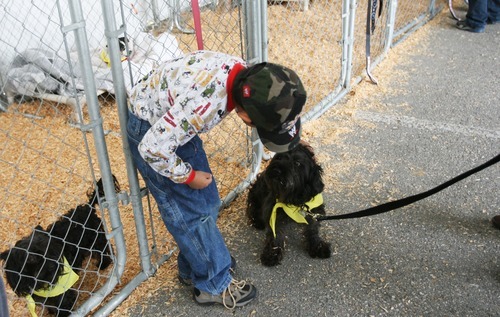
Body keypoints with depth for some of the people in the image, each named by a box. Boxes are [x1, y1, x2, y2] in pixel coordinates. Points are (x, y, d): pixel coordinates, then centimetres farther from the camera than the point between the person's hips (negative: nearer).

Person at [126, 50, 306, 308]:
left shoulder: (243, 72, -17)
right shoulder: (203, 104, -42)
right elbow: (153, 148, -32)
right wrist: (189, 176, -16)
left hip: (172, 120, 8)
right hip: (148, 128, -8)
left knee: (206, 200, 13)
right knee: (190, 211, -1)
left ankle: (193, 268, 33)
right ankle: (213, 285, 17)